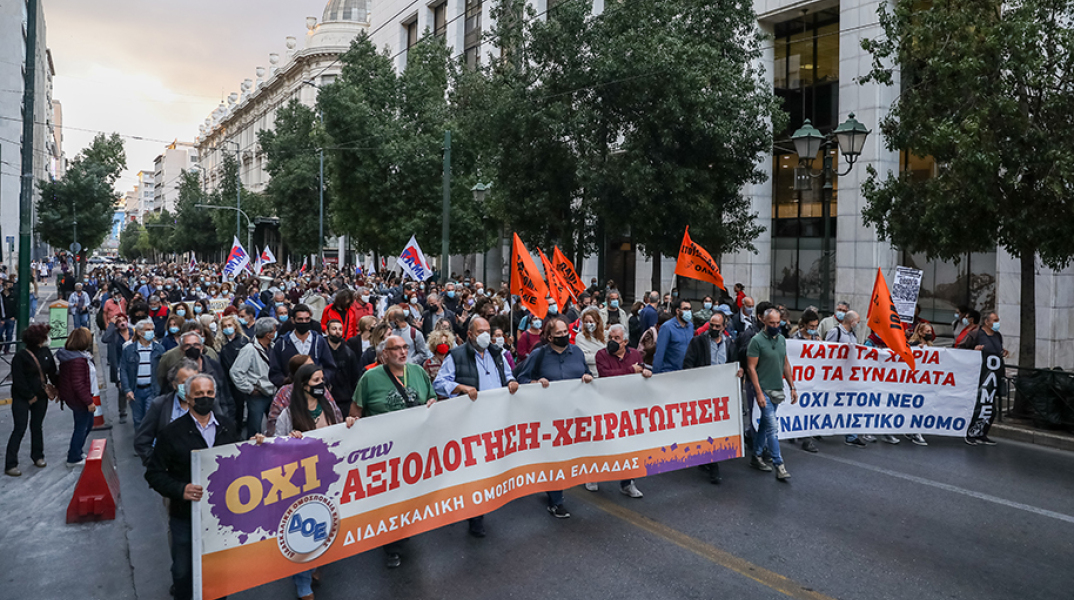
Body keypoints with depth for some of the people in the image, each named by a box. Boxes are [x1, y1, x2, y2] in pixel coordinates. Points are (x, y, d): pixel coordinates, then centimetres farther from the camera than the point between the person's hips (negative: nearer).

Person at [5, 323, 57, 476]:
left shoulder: (46, 352, 1)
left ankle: (38, 456, 28)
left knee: (37, 427, 15)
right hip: (22, 399, -5)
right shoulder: (20, 356, -15)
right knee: (19, 429, -5)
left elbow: (52, 372, 11)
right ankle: (10, 465, 0)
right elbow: (18, 380, -14)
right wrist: (30, 397, -12)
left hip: (41, 397, 5)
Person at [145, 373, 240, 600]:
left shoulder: (228, 428, 3)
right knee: (183, 572, 15)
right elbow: (154, 473, -8)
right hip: (185, 516, -2)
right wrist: (180, 490, -23)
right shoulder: (172, 433, -9)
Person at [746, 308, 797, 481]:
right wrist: (759, 393, -16)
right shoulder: (756, 341, -12)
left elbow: (785, 364, 16)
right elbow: (751, 367, -12)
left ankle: (756, 456, 26)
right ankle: (779, 465, -6)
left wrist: (792, 387, 12)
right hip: (764, 390, -6)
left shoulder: (782, 339, 9)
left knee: (765, 424, 14)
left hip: (777, 390, 6)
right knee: (772, 427, -9)